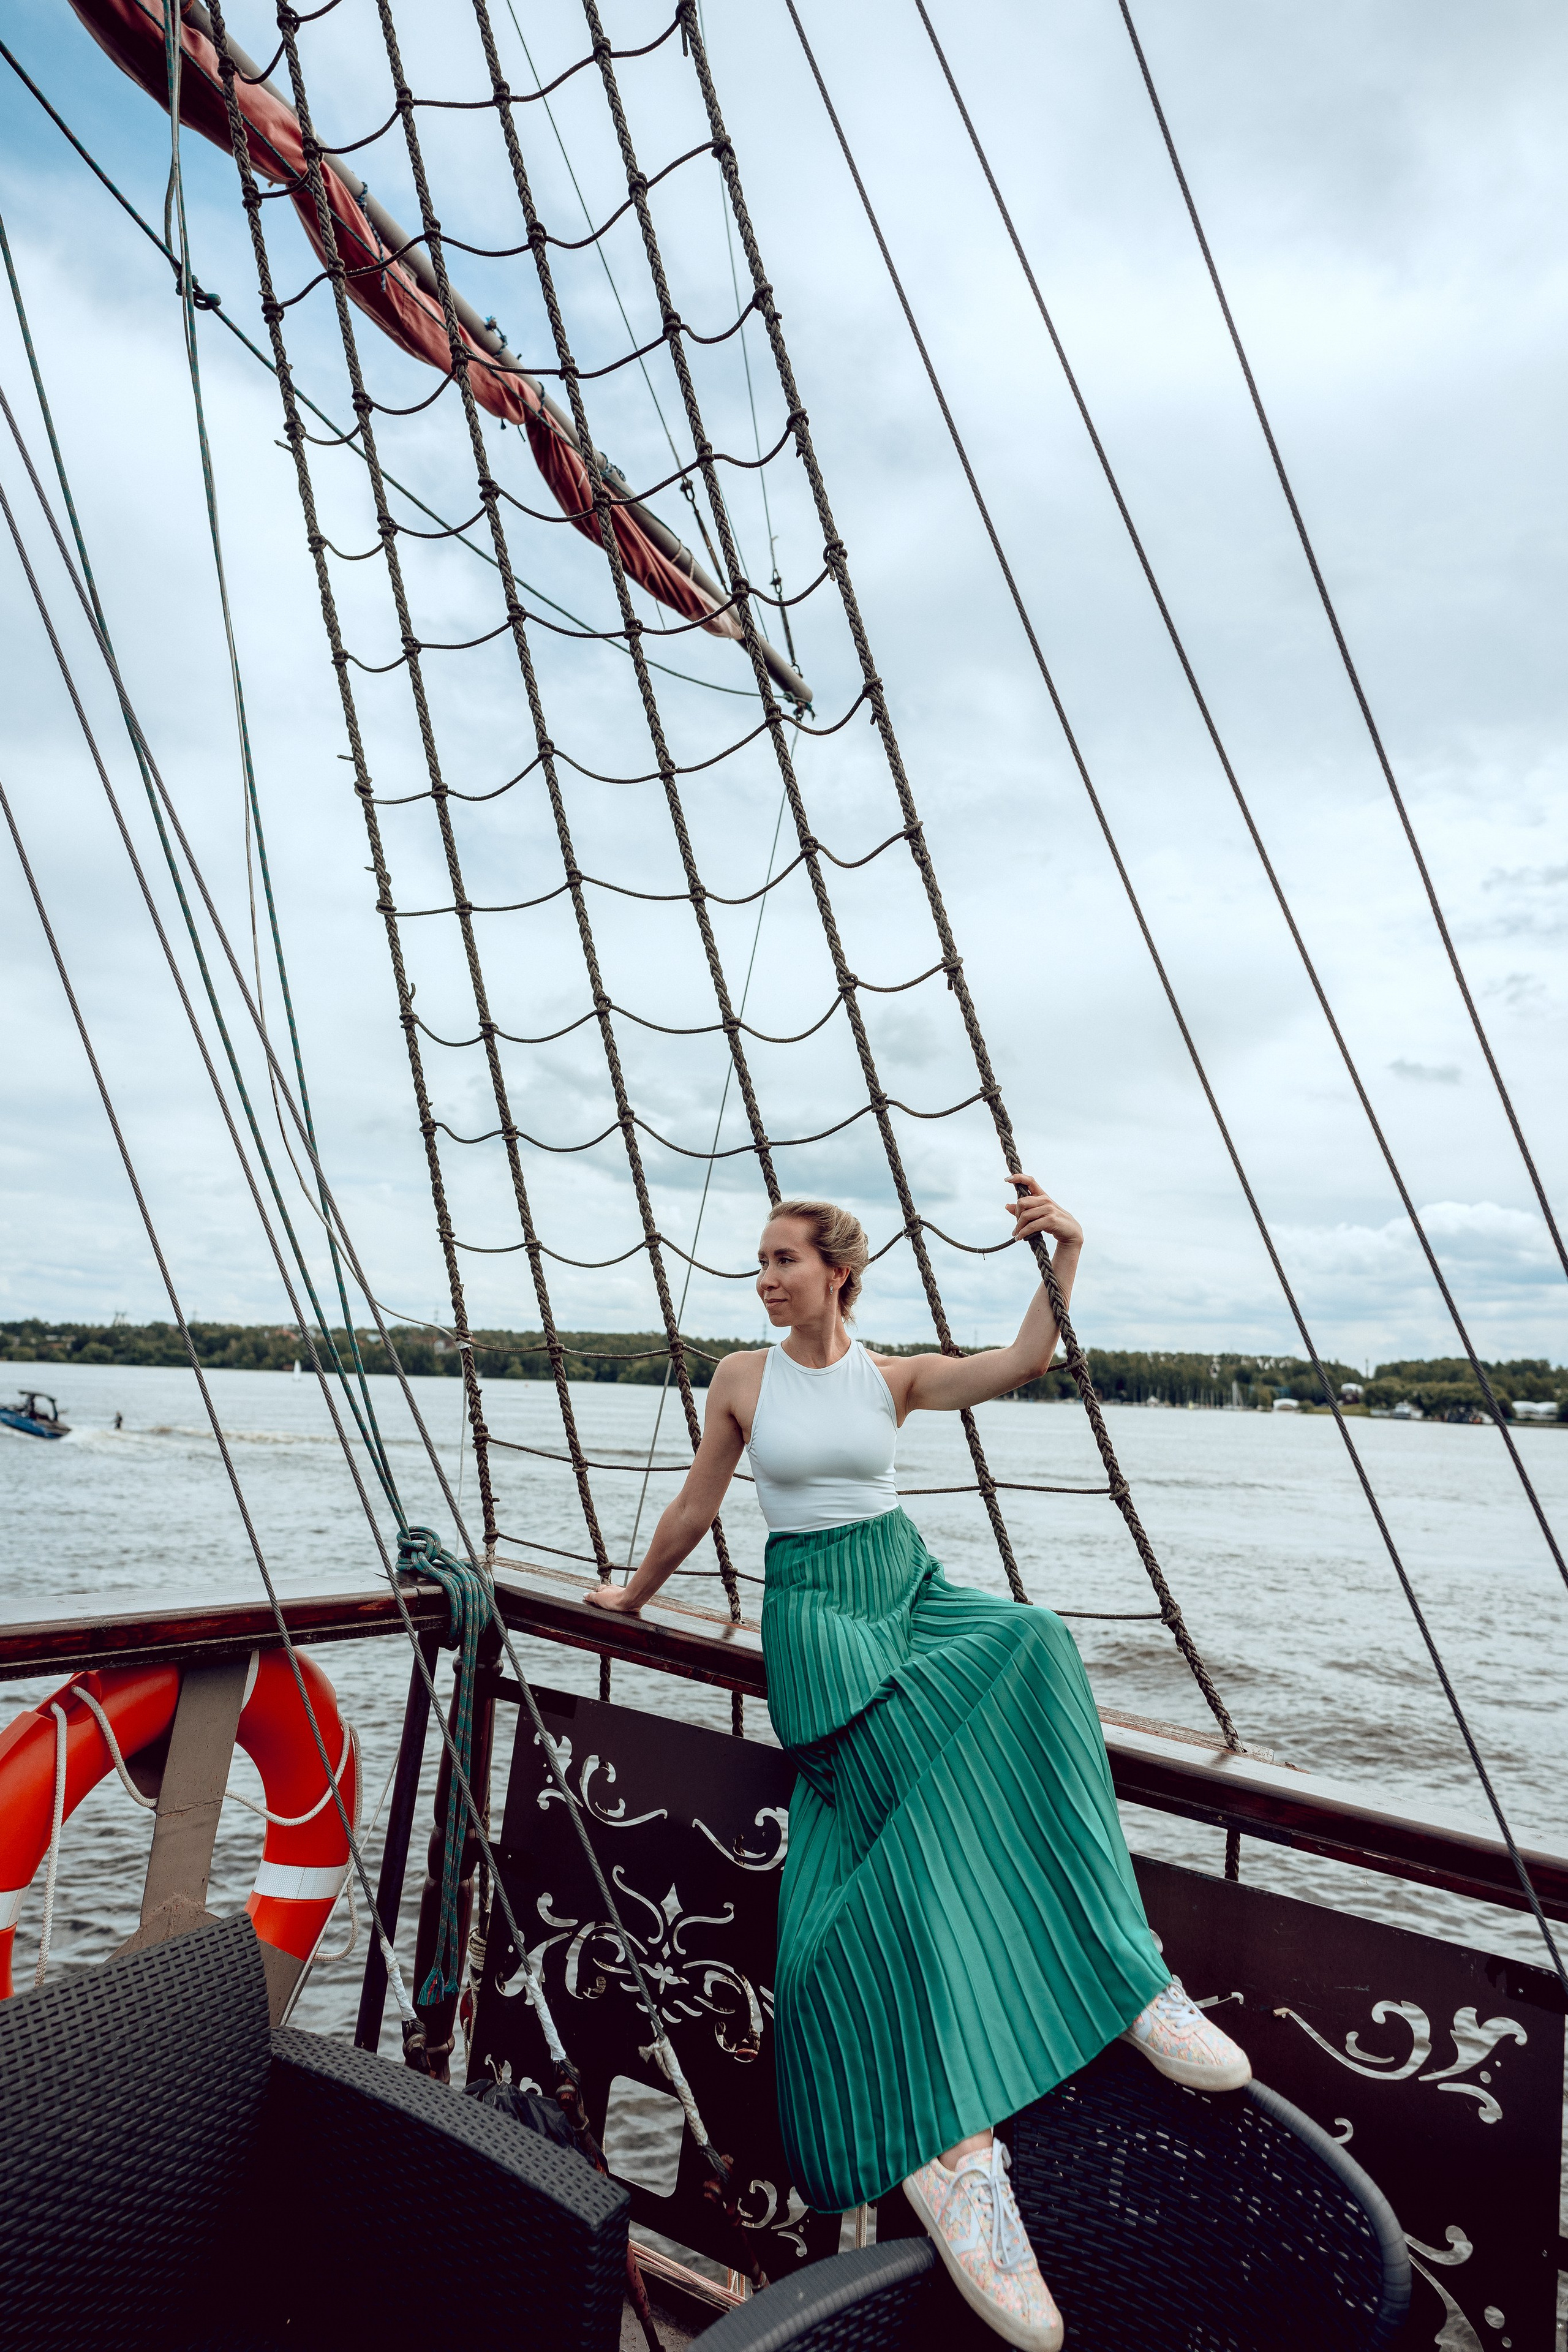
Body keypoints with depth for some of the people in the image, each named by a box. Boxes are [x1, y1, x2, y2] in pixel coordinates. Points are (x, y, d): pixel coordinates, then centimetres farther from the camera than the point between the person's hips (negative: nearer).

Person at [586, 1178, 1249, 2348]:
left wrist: (1067, 1253, -23)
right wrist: (636, 1592, 22)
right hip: (812, 1606, -2)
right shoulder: (742, 1376, 2)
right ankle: (959, 2137, -28)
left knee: (1029, 1644, -31)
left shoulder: (893, 1376, 4)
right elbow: (697, 1507, 13)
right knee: (932, 1779, -29)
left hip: (911, 1583, 3)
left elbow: (1022, 1364, -11)